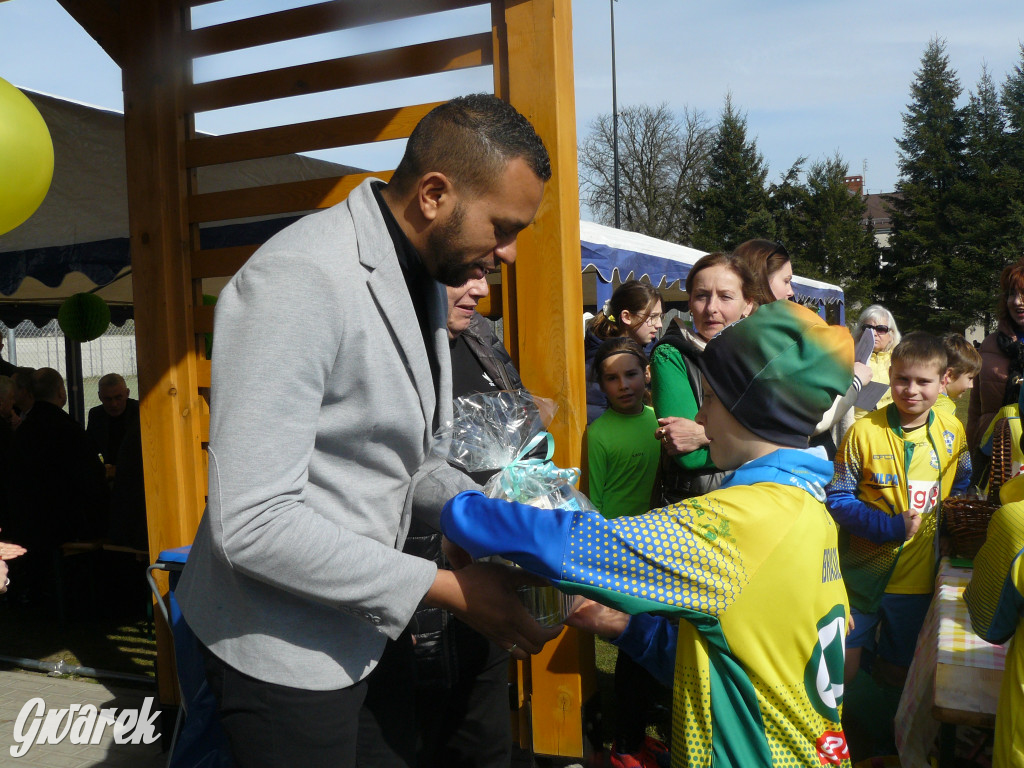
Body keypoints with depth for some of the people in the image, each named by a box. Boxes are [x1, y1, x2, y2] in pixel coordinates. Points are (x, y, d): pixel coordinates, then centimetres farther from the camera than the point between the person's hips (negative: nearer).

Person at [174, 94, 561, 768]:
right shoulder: (302, 280, -24)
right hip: (288, 649, -8)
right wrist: (444, 588, -24)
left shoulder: (423, 280, 6)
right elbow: (253, 522, -28)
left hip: (371, 628, 9)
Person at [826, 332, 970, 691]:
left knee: (900, 669, 19)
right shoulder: (864, 431, -14)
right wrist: (888, 526, -20)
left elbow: (961, 484, 14)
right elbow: (837, 498, -11)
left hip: (917, 572, 3)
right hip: (863, 569, -3)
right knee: (843, 666, 5)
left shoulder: (952, 431, -2)